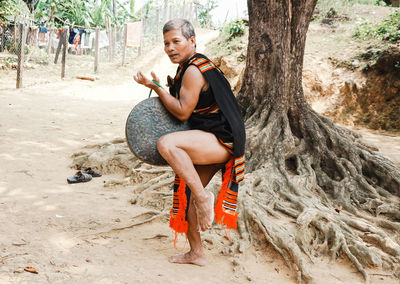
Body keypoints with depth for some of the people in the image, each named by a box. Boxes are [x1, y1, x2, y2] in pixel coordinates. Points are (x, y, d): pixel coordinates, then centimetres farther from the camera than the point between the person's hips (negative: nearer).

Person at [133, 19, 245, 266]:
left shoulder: (194, 71, -15)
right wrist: (171, 88, 12)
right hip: (209, 143, 11)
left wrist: (156, 87, -12)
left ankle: (204, 197, -23)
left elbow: (183, 112, -17)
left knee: (166, 144, -33)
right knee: (185, 194, 14)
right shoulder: (189, 67, 16)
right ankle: (196, 253, 26)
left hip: (222, 141, -11)